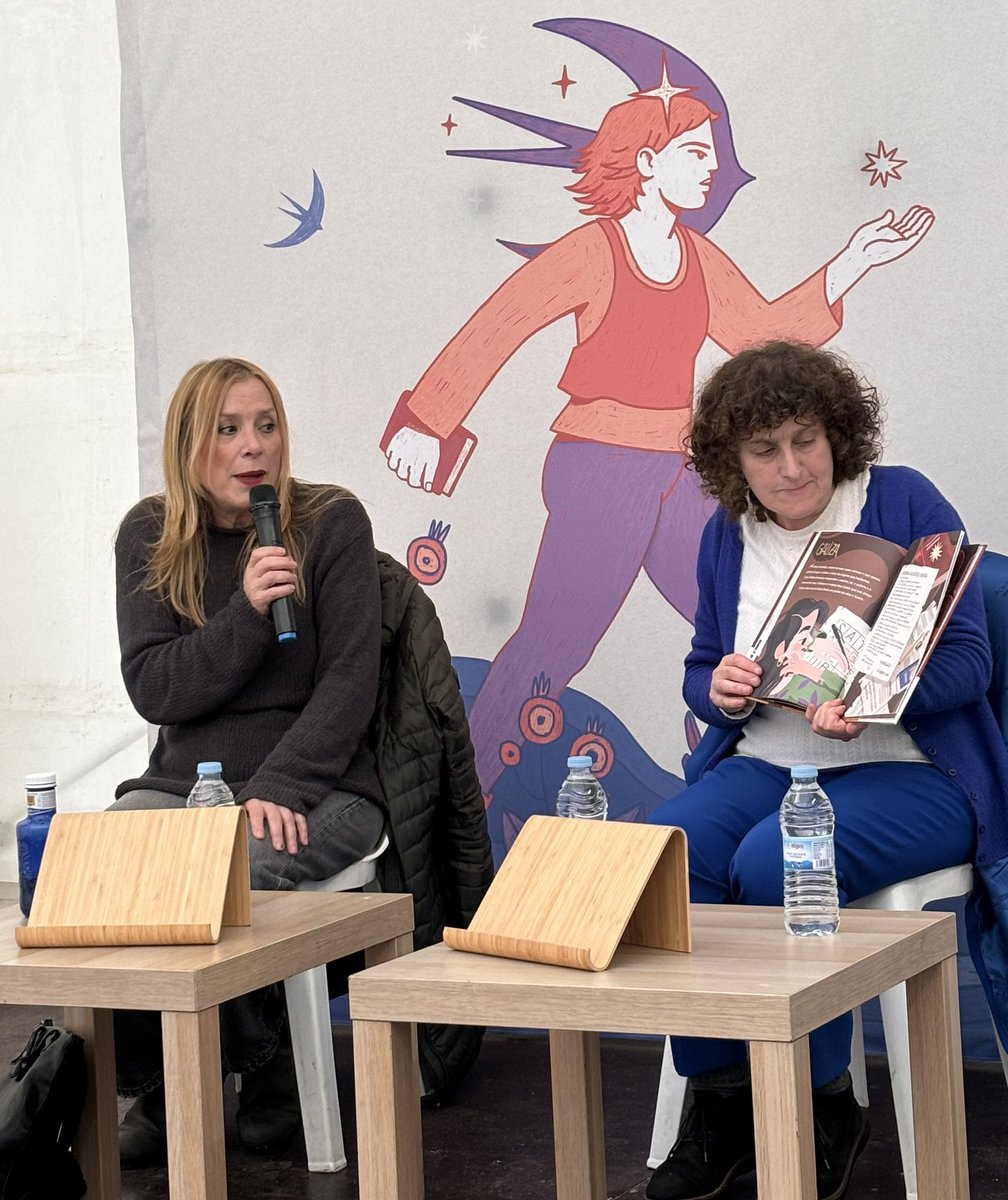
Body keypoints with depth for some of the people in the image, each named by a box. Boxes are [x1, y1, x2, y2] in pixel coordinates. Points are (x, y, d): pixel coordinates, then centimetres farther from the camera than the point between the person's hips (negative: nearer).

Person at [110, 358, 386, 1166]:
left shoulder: (332, 521, -2)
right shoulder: (149, 537, 6)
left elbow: (349, 680, -8)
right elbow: (154, 689, -2)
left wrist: (278, 790, -20)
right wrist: (246, 613, -16)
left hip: (319, 785, -3)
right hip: (185, 782, 3)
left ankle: (267, 1069, -6)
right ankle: (155, 1088, -7)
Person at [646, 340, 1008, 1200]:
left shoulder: (905, 502, -4)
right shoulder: (727, 536, 11)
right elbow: (702, 673, 16)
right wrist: (718, 691, -9)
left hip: (908, 770, -5)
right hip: (767, 767, 5)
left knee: (773, 866, -33)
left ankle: (823, 1107, -13)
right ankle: (720, 1100, -13)